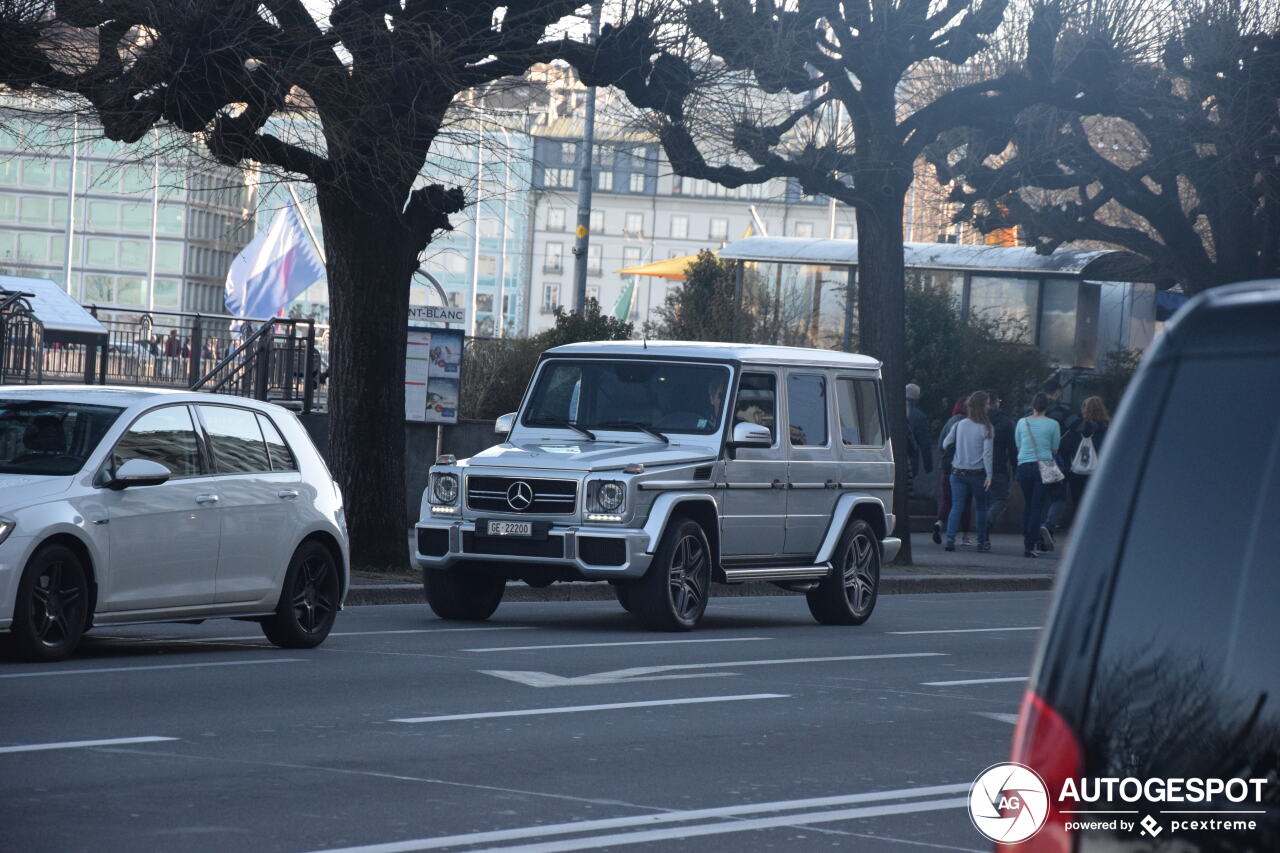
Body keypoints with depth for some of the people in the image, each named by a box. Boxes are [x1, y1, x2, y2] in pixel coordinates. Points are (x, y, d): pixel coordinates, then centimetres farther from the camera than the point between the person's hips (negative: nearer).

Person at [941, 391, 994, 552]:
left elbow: (945, 444, 8)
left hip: (958, 472, 2)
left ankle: (950, 538, -19)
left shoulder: (959, 425, 2)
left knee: (956, 507, -2)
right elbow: (987, 453, -12)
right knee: (981, 508, 13)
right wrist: (989, 475, -10)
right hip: (977, 473, -2)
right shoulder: (986, 428, -8)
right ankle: (982, 541, 17)